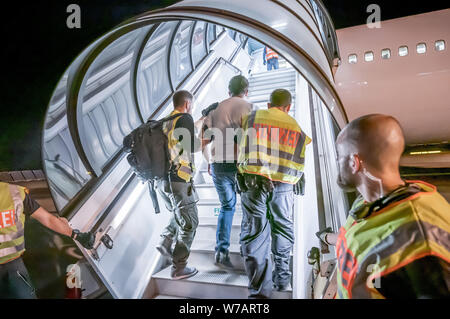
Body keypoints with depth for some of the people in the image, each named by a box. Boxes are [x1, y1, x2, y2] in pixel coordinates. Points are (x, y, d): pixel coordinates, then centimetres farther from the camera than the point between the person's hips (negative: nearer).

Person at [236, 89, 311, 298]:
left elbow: (244, 151, 11)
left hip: (253, 181, -2)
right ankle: (282, 278, 30)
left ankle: (259, 290, 4)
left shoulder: (252, 118, 7)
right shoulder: (296, 127, 13)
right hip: (283, 186, 2)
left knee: (254, 233, 2)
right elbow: (299, 164, 14)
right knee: (283, 230, 19)